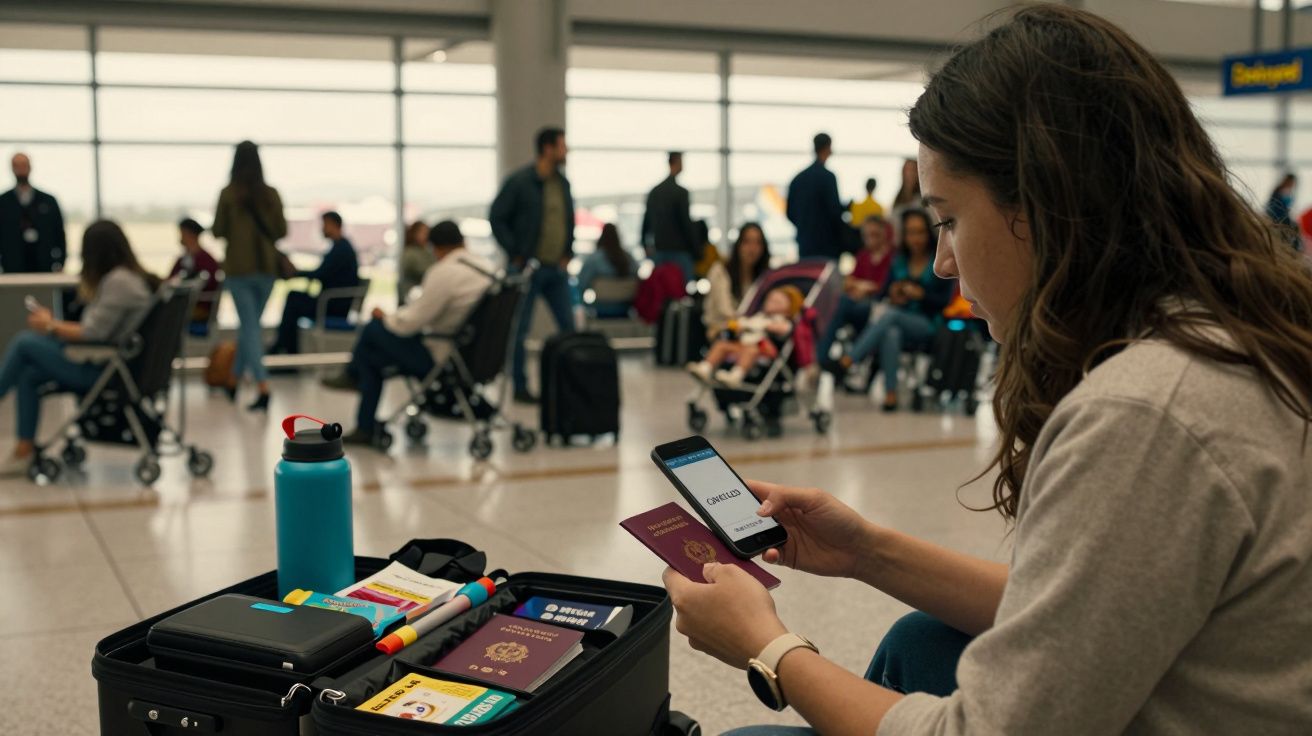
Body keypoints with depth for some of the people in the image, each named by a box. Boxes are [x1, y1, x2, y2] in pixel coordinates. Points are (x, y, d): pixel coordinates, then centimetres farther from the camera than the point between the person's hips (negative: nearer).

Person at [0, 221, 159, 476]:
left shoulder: (118, 281, -19)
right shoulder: (131, 276, 11)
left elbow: (92, 334, -18)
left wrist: (51, 325, -2)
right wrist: (56, 324, 7)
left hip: (104, 369, -9)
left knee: (24, 342, -6)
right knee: (28, 375, 5)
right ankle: (24, 452, 6)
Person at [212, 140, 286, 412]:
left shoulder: (228, 194, -9)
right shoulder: (271, 194, -2)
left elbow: (217, 231, -4)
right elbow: (282, 231, 3)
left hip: (239, 267, -3)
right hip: (267, 267, 3)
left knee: (250, 326, -1)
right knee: (248, 324, 18)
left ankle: (263, 388, -14)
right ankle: (234, 381, 31)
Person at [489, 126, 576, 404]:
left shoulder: (563, 183, 9)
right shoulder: (520, 181, -10)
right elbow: (496, 217, -8)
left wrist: (567, 252, 10)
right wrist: (515, 254, -10)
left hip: (557, 268, 6)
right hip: (528, 267, -6)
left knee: (568, 327, 6)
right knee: (520, 330, 3)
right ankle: (520, 387, 11)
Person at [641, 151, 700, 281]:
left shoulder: (654, 191, 9)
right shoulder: (680, 192, -11)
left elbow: (646, 223, 13)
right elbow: (687, 223, -12)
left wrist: (646, 246, 21)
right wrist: (697, 250, -3)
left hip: (658, 251, 7)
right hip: (679, 251, -7)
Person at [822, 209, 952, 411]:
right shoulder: (899, 261, 16)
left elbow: (945, 301, 1)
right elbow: (883, 294, 16)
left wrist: (920, 294, -13)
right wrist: (891, 295, -6)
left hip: (927, 324, -3)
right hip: (898, 323, 3)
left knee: (891, 315, -35)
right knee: (891, 334, -37)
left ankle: (845, 362, -46)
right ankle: (890, 396, -44)